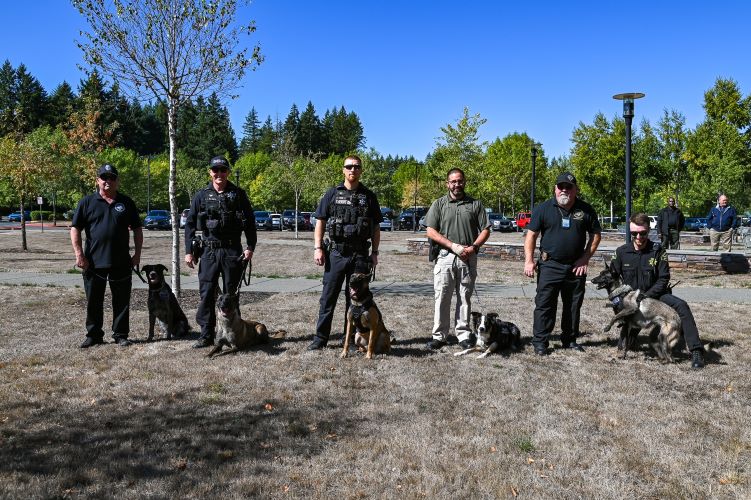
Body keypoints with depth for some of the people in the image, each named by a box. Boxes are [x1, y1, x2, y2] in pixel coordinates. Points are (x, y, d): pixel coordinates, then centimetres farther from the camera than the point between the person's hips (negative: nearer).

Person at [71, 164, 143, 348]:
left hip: (121, 262, 1)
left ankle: (120, 335, 16)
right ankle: (94, 335, 21)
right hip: (93, 262, 0)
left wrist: (137, 254, 3)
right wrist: (79, 254, -7)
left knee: (122, 301, 5)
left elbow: (137, 229, 10)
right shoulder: (87, 202, 4)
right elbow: (75, 229, 2)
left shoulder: (126, 203, 8)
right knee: (93, 302, 8)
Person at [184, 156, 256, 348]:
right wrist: (189, 251, 1)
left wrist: (250, 247, -5)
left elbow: (250, 222, 4)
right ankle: (206, 334, 7)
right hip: (208, 251, 1)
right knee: (206, 293, -2)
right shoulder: (201, 196, 6)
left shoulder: (238, 194, 3)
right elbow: (190, 224, 7)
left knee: (231, 294, 7)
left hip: (232, 251, -1)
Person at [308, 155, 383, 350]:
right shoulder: (332, 194, 6)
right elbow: (320, 222, 5)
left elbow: (376, 227, 10)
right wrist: (317, 248, -4)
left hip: (360, 254, 1)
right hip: (336, 252, -1)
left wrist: (374, 252, 4)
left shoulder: (369, 196, 8)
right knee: (328, 297, 1)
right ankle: (320, 338, 8)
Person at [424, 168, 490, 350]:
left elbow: (485, 230, 7)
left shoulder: (475, 204, 9)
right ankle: (439, 335, 8)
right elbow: (431, 231, -2)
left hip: (468, 259, 1)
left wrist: (473, 247, -10)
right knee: (442, 298, 0)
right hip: (445, 257, -1)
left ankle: (463, 335, 14)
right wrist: (454, 246, -11)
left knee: (465, 298, 7)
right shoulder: (439, 204, 6)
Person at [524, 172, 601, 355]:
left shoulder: (586, 210, 3)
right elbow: (531, 234, -1)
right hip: (549, 266, -2)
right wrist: (529, 260, -9)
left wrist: (585, 258, 0)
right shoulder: (543, 208, -2)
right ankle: (540, 342, 4)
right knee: (544, 304, -3)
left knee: (573, 305, 12)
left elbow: (595, 235, 9)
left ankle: (570, 340, 25)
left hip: (576, 267, 2)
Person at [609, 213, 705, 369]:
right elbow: (611, 276, 5)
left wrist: (647, 295, -22)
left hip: (655, 294, -1)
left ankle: (696, 351, -28)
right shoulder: (622, 251, -4)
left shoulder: (657, 250, -8)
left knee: (681, 306, -29)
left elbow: (664, 279, -10)